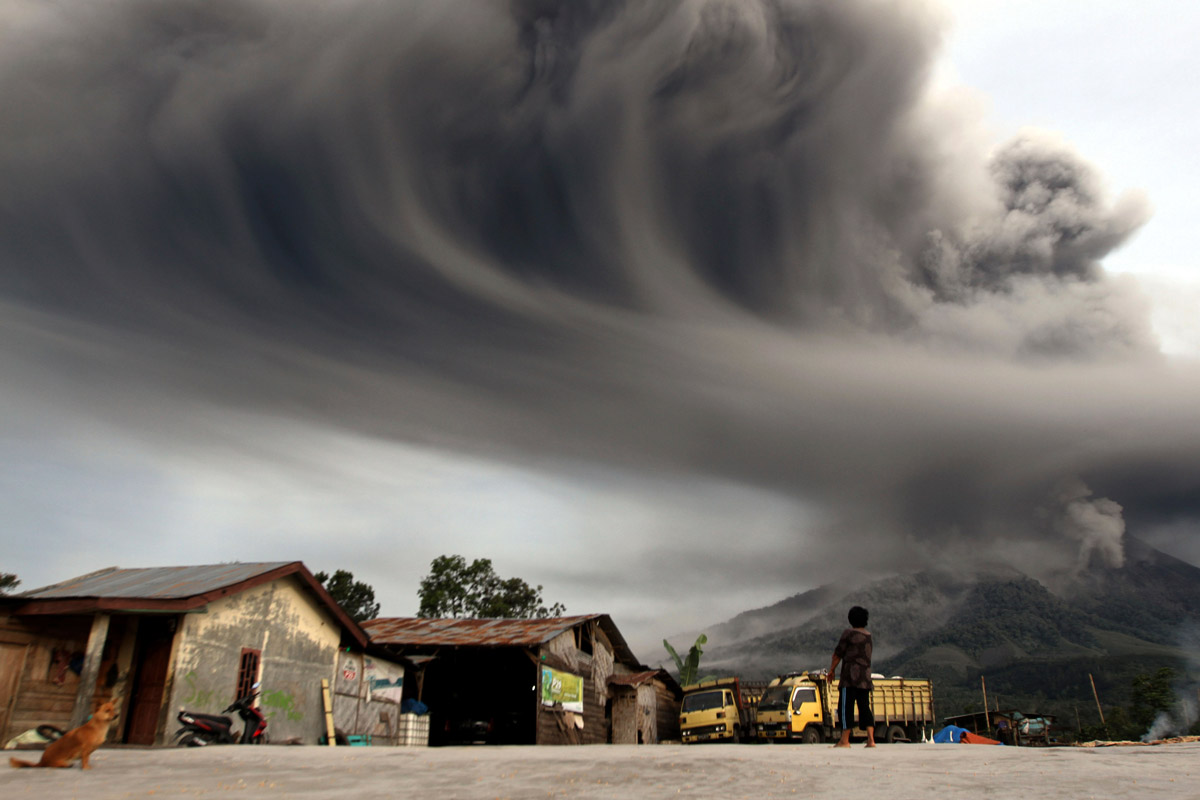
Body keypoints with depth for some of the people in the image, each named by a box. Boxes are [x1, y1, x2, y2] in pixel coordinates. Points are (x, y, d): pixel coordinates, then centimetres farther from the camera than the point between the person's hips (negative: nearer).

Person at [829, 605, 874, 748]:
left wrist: (831, 669, 6)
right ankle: (871, 739, -3)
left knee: (846, 707, -3)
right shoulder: (868, 635, 14)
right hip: (865, 676, 6)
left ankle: (844, 740, -2)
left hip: (851, 675, -6)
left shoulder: (848, 633, -6)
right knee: (864, 707, 7)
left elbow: (838, 654, -4)